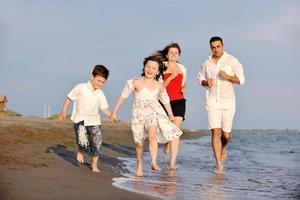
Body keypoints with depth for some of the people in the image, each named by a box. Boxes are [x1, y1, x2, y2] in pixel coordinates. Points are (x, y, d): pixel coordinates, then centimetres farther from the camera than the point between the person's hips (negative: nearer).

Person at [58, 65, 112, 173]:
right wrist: (63, 112, 2)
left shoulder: (100, 94, 1)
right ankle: (80, 151, 15)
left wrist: (111, 116, -24)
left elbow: (105, 109, -4)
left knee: (97, 143, -1)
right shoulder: (80, 88, -5)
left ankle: (94, 164, 20)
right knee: (83, 142, -21)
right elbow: (69, 98, 4)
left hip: (94, 120, 3)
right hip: (80, 119, -3)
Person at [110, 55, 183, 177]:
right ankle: (139, 165, 27)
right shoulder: (136, 83, -10)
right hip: (139, 114, 0)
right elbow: (123, 97, -3)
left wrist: (170, 114, 13)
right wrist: (114, 112, -1)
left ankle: (154, 163, -25)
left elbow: (166, 101, 17)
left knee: (152, 134, -28)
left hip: (154, 113, 1)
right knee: (139, 142, 6)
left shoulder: (159, 86, -1)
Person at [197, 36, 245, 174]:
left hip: (228, 102, -1)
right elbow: (200, 78, 20)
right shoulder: (207, 63, 6)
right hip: (212, 102, 1)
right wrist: (206, 82, -3)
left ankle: (223, 148, 43)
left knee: (226, 134, 7)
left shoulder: (232, 61, -3)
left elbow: (241, 80, -4)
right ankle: (219, 164, -10)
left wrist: (227, 77, -21)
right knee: (215, 132, -12)